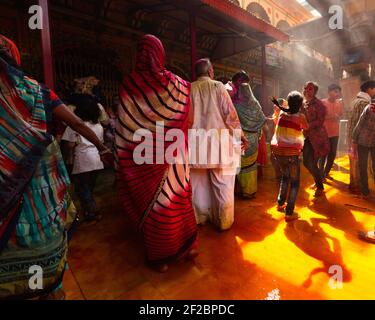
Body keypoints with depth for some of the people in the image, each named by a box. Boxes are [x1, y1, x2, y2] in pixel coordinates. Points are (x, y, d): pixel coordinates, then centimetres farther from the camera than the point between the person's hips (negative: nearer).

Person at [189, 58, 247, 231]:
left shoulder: (189, 89, 3)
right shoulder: (218, 86, -4)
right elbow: (230, 113, -4)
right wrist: (240, 135, 6)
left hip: (196, 143, 3)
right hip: (218, 142, -3)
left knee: (198, 182, 14)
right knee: (222, 184, 8)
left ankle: (200, 217, 28)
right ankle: (224, 221, 19)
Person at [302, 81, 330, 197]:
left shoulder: (319, 104, -11)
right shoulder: (303, 103, 8)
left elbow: (320, 121, -18)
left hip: (317, 137, -6)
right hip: (307, 137, 7)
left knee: (312, 164, -5)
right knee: (306, 162, 11)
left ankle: (320, 188, 16)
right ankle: (318, 181, 36)